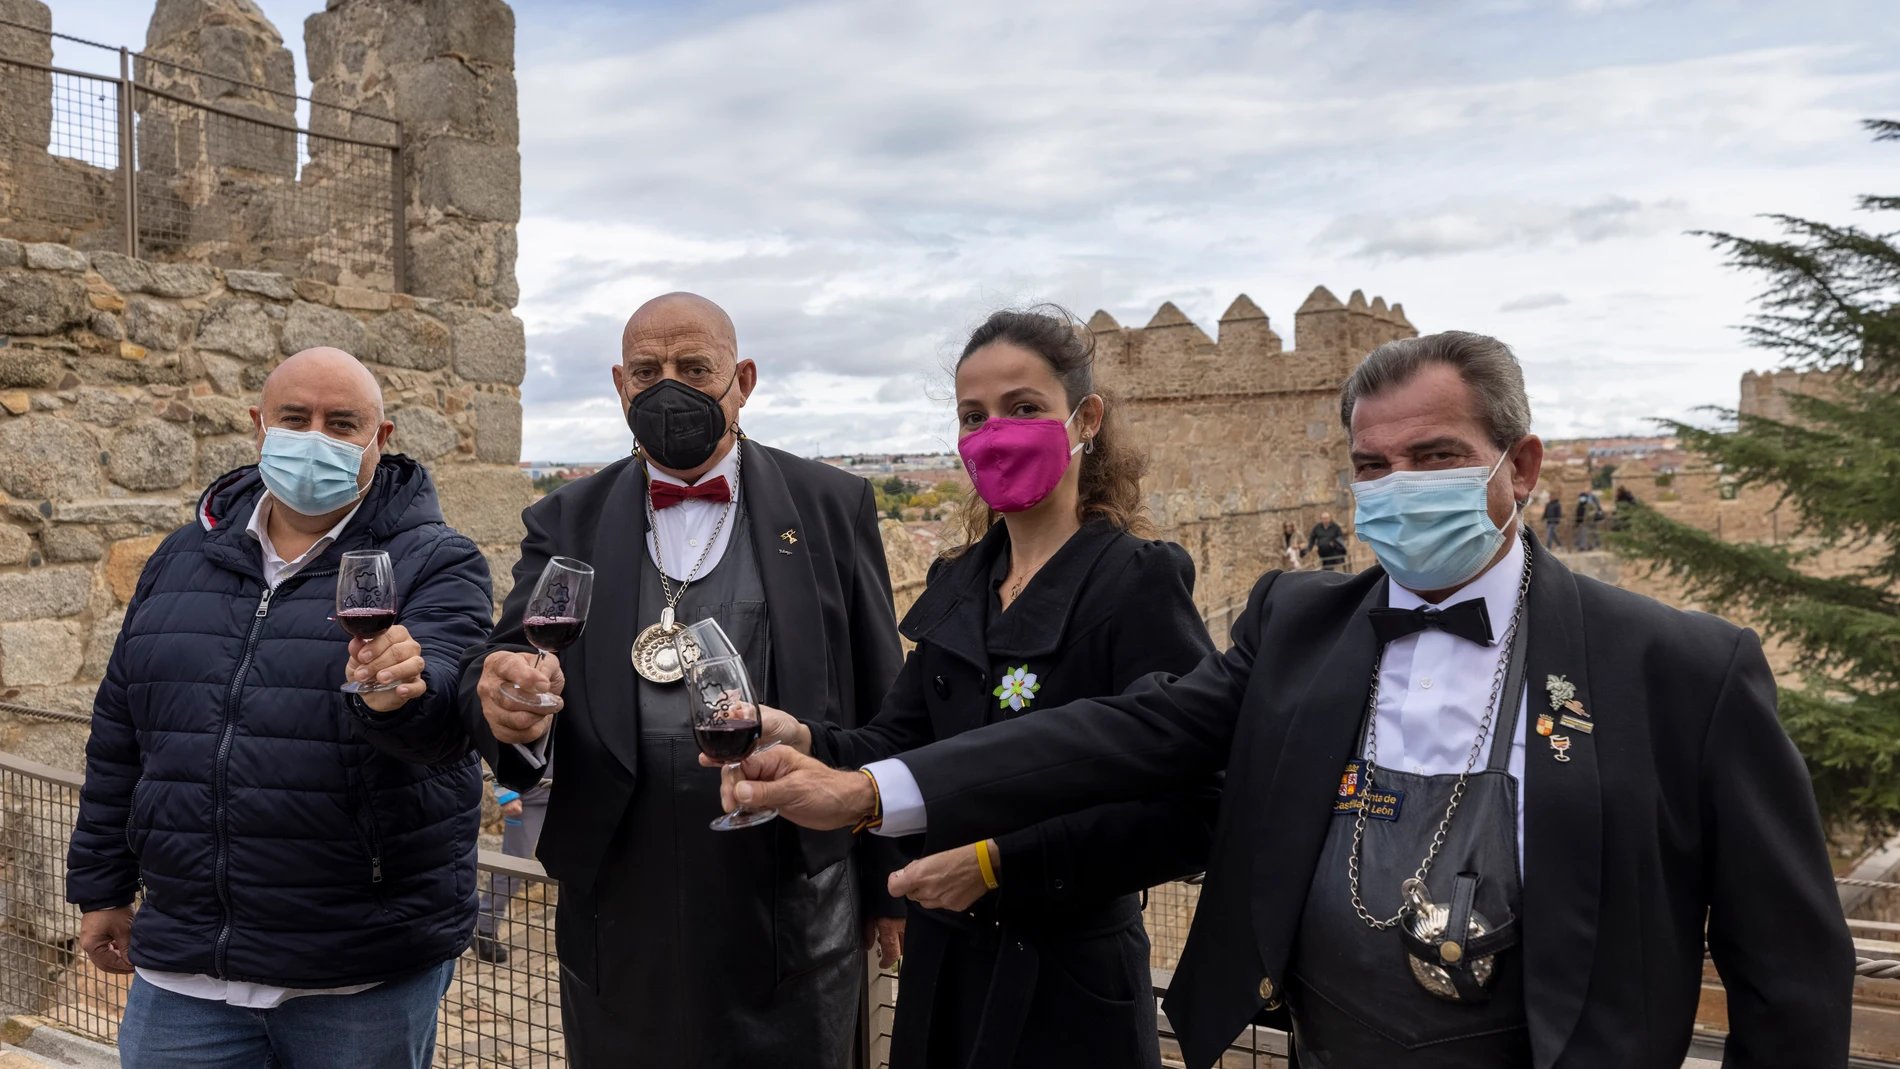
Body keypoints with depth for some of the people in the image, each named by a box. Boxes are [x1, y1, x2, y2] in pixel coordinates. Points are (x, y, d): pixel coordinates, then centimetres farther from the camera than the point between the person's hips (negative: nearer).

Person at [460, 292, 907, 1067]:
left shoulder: (832, 506, 1)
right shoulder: (566, 523, 6)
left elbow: (879, 706, 1)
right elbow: (506, 658, -3)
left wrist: (893, 885, 2)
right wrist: (503, 697, -27)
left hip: (788, 909, -1)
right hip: (621, 911, 2)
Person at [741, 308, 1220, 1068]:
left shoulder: (1140, 581, -14)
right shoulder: (958, 584, 7)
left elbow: (1189, 814, -19)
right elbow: (906, 746, 3)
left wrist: (999, 861, -22)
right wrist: (807, 743, -16)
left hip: (1067, 984, -6)